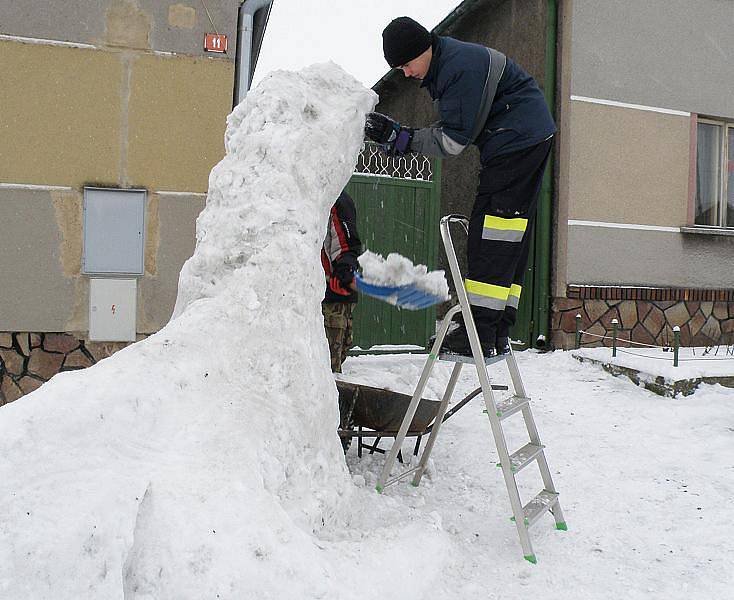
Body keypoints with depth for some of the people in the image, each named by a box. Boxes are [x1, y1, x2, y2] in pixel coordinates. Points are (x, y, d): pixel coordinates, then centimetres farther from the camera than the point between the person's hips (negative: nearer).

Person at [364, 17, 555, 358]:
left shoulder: (461, 65, -19)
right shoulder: (440, 68, 14)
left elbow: (454, 140, -20)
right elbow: (451, 133, 11)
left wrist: (401, 138, -15)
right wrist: (395, 136, 0)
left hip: (519, 137, -11)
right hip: (530, 140, 11)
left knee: (492, 231, -15)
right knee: (512, 234, 6)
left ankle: (481, 335, -16)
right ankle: (497, 333, 10)